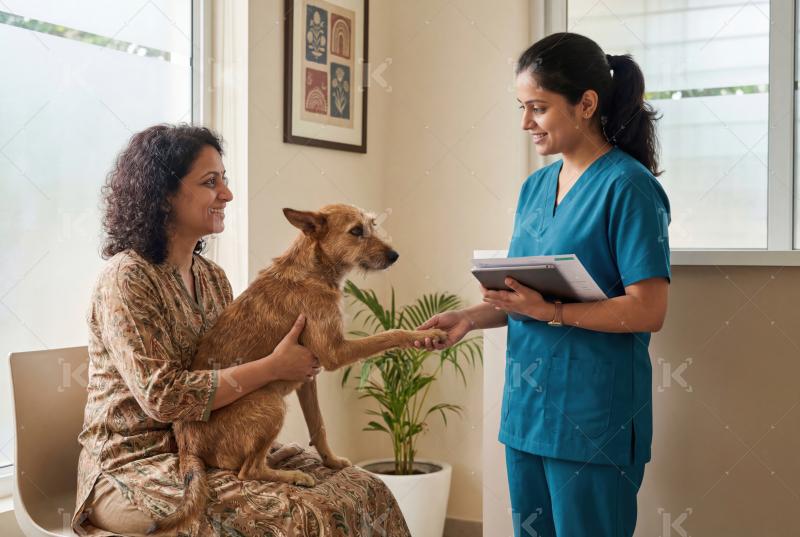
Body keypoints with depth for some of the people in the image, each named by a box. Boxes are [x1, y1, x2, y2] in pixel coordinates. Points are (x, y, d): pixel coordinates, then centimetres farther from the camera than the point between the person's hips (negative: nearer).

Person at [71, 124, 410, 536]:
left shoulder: (212, 277, 10)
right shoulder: (126, 278, -14)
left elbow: (229, 370, 10)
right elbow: (163, 397, -22)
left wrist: (299, 359, -9)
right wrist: (274, 367, -17)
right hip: (134, 467, -7)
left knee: (364, 493, -10)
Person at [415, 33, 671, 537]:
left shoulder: (629, 187, -12)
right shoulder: (536, 186, 11)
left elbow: (648, 311, -17)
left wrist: (550, 311, -22)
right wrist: (469, 317, 0)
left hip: (593, 415, -7)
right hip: (526, 403, 7)